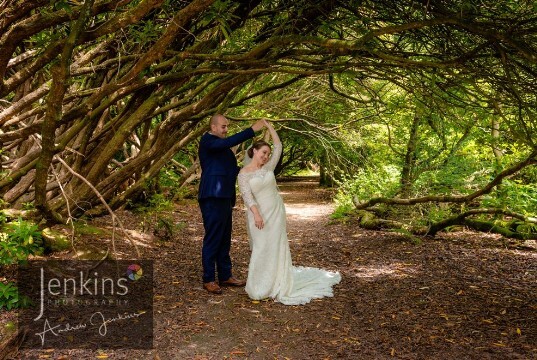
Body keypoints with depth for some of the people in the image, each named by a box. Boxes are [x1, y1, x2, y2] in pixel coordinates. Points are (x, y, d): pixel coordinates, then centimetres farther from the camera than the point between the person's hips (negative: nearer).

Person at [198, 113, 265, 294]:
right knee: (212, 239, -2)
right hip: (212, 198, -9)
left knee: (224, 240, 14)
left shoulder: (221, 145, 20)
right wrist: (252, 130, -28)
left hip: (224, 198, 9)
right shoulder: (207, 141, -8)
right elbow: (228, 142, -28)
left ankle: (225, 276, 24)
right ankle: (208, 280, 9)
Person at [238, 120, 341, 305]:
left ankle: (276, 283, 15)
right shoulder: (243, 173, -5)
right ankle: (260, 285, 15)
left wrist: (269, 126, 6)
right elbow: (247, 195, -15)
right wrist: (256, 214, -26)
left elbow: (278, 146, 6)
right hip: (259, 213, -3)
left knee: (276, 246, 6)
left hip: (276, 211, 3)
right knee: (261, 248, 3)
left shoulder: (268, 166, 5)